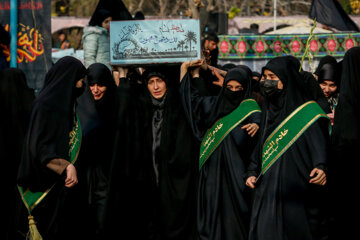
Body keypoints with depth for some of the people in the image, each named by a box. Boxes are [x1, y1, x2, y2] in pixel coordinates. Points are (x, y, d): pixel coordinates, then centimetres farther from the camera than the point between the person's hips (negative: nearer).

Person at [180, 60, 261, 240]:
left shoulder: (250, 108, -1)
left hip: (235, 174, -5)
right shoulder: (215, 104, 14)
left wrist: (257, 125, -43)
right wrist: (185, 69, 23)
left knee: (232, 214, -7)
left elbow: (257, 118, -20)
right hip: (212, 170, 5)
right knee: (212, 213, 4)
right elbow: (191, 98, 25)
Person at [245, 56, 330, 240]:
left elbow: (320, 143, -15)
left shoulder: (307, 111, -5)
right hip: (268, 190, 6)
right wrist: (252, 172, 12)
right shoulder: (269, 110, 16)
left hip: (295, 190, -6)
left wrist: (321, 167, -33)